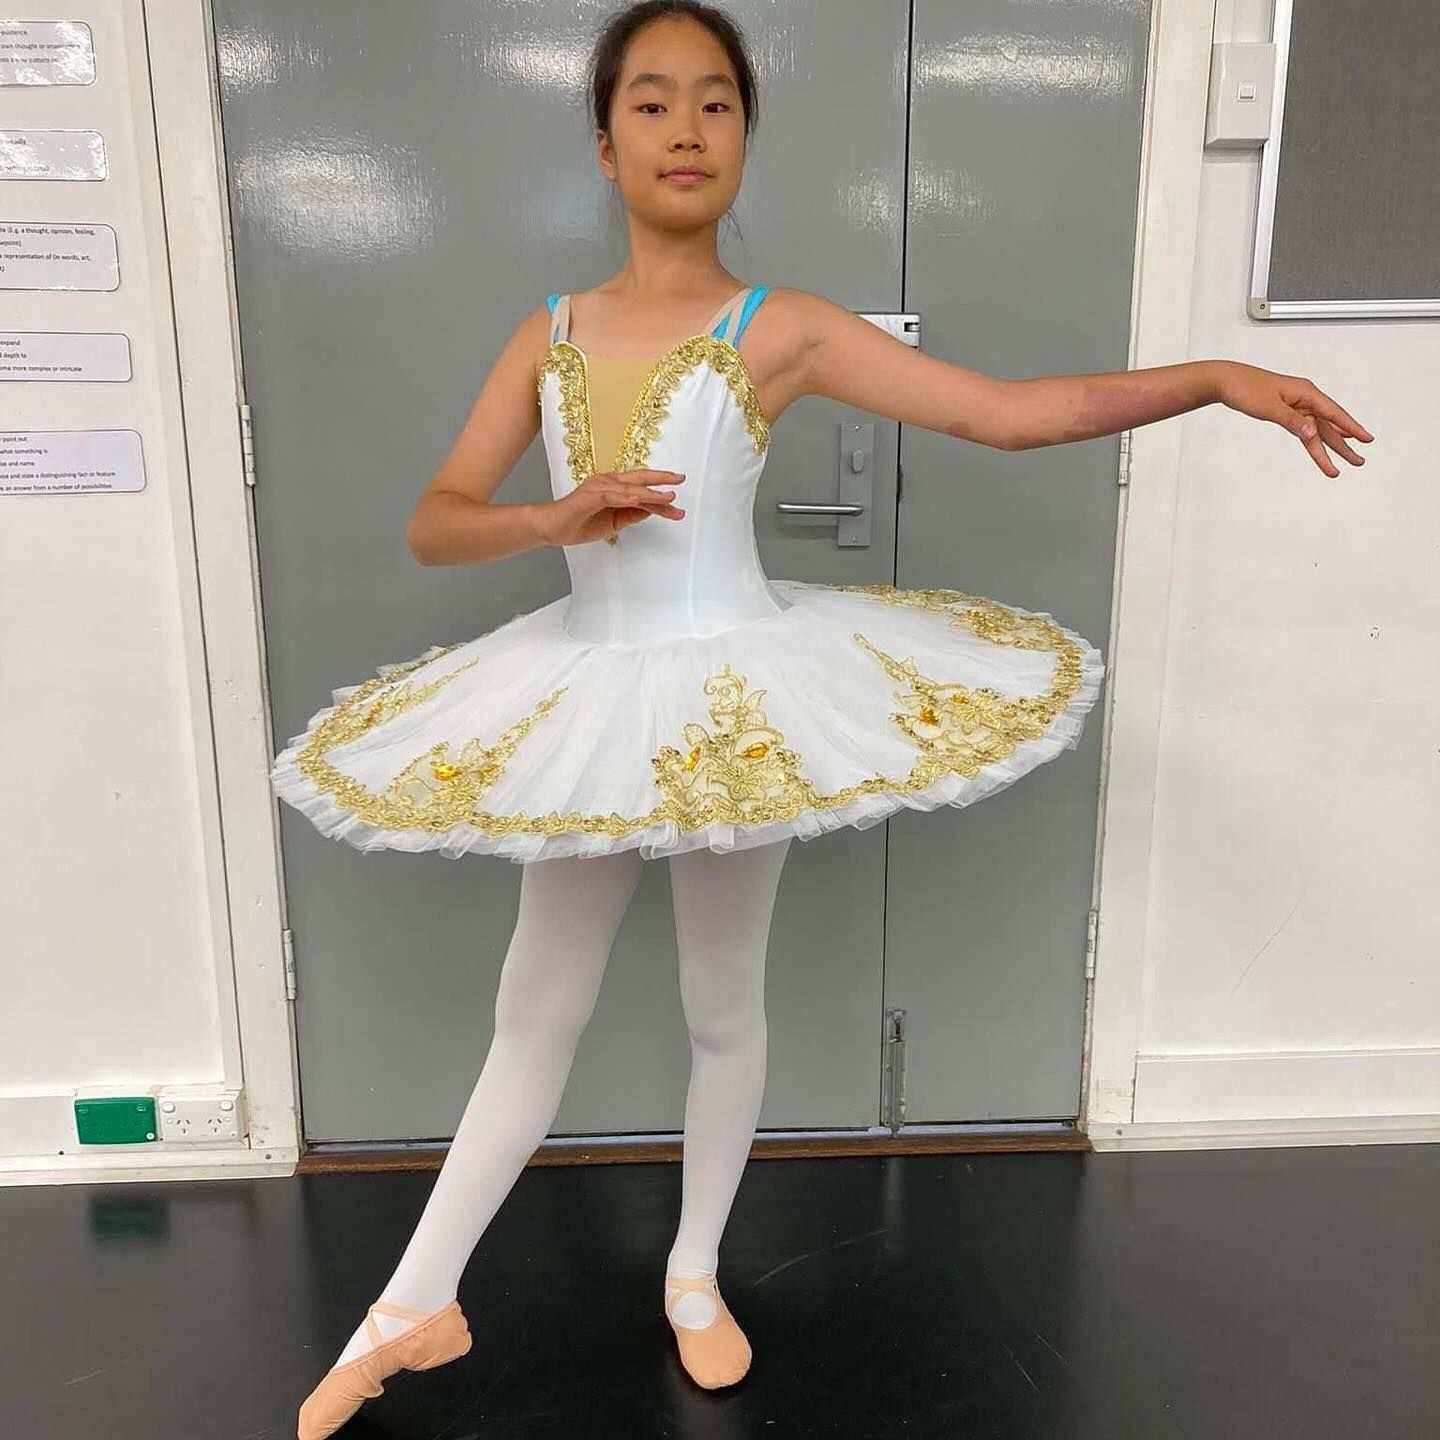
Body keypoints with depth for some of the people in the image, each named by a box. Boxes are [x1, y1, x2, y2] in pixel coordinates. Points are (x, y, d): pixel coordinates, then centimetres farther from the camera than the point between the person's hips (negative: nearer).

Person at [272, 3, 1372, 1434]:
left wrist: (1222, 376, -15)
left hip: (736, 692, -2)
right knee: (535, 1008, 13)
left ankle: (695, 1273, 38)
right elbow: (431, 524, 0)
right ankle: (416, 1302, 31)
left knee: (722, 1007, 12)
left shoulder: (781, 330, -5)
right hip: (587, 698, 3)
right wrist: (555, 517, -19)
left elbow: (1011, 411, -9)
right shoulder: (548, 334, 4)